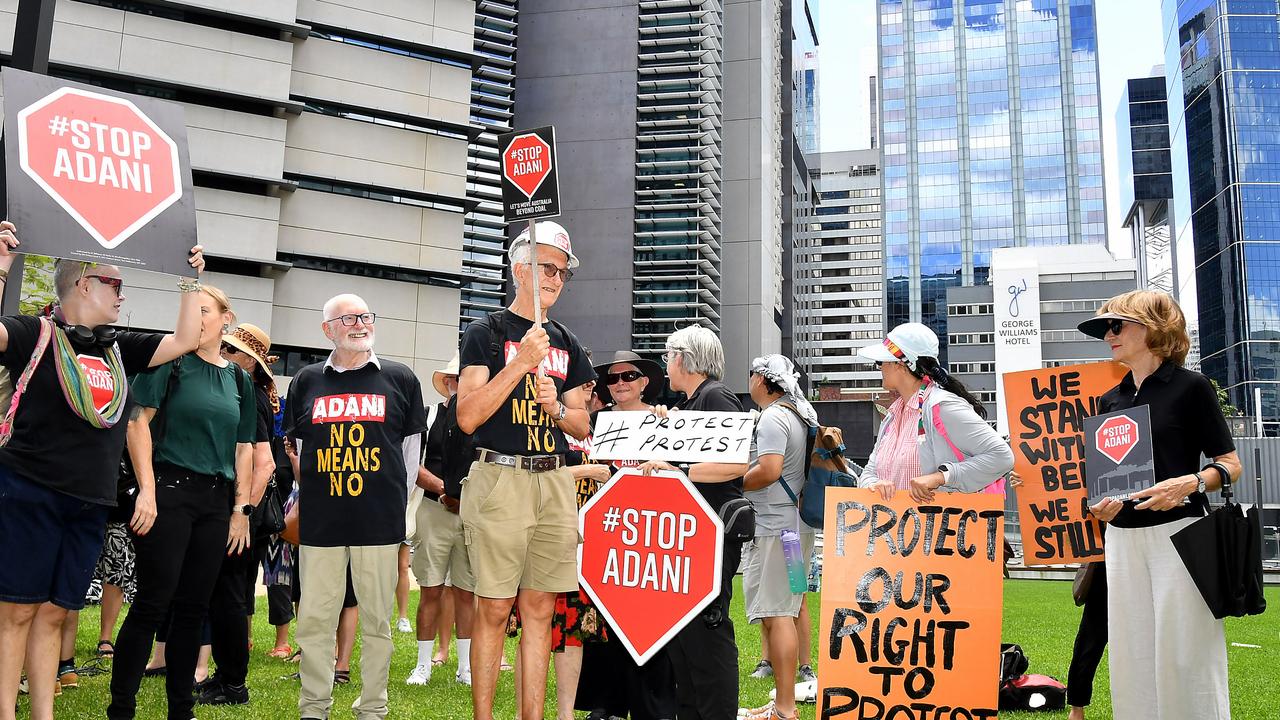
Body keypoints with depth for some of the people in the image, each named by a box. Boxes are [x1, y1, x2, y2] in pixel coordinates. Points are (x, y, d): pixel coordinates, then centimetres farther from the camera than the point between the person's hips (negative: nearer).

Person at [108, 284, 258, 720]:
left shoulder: (239, 379, 12)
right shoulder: (169, 360, -1)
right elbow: (138, 421, -8)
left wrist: (240, 508, 10)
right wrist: (147, 491, -15)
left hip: (216, 500, 5)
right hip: (169, 491, -5)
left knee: (194, 607, 9)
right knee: (153, 603, -5)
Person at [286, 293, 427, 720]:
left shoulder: (400, 380, 6)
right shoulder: (307, 381, 10)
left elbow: (410, 450, 11)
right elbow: (300, 447, 19)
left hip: (380, 521, -1)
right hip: (319, 521, 1)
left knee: (376, 619, 5)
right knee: (315, 619, 5)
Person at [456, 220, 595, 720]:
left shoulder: (566, 344, 17)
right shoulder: (486, 333, 2)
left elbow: (582, 427, 19)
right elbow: (468, 417, -9)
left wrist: (556, 406, -3)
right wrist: (521, 362, -15)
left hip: (554, 481, 5)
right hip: (499, 478, -5)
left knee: (539, 610, 7)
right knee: (494, 609, -3)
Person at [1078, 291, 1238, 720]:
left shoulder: (1191, 387, -2)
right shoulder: (1110, 400, 13)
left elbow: (1230, 464, -2)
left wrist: (1189, 483, -21)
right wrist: (1099, 503, -1)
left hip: (1178, 533, -5)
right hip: (1122, 536, 6)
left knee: (1185, 656, -3)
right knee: (1132, 656, 7)